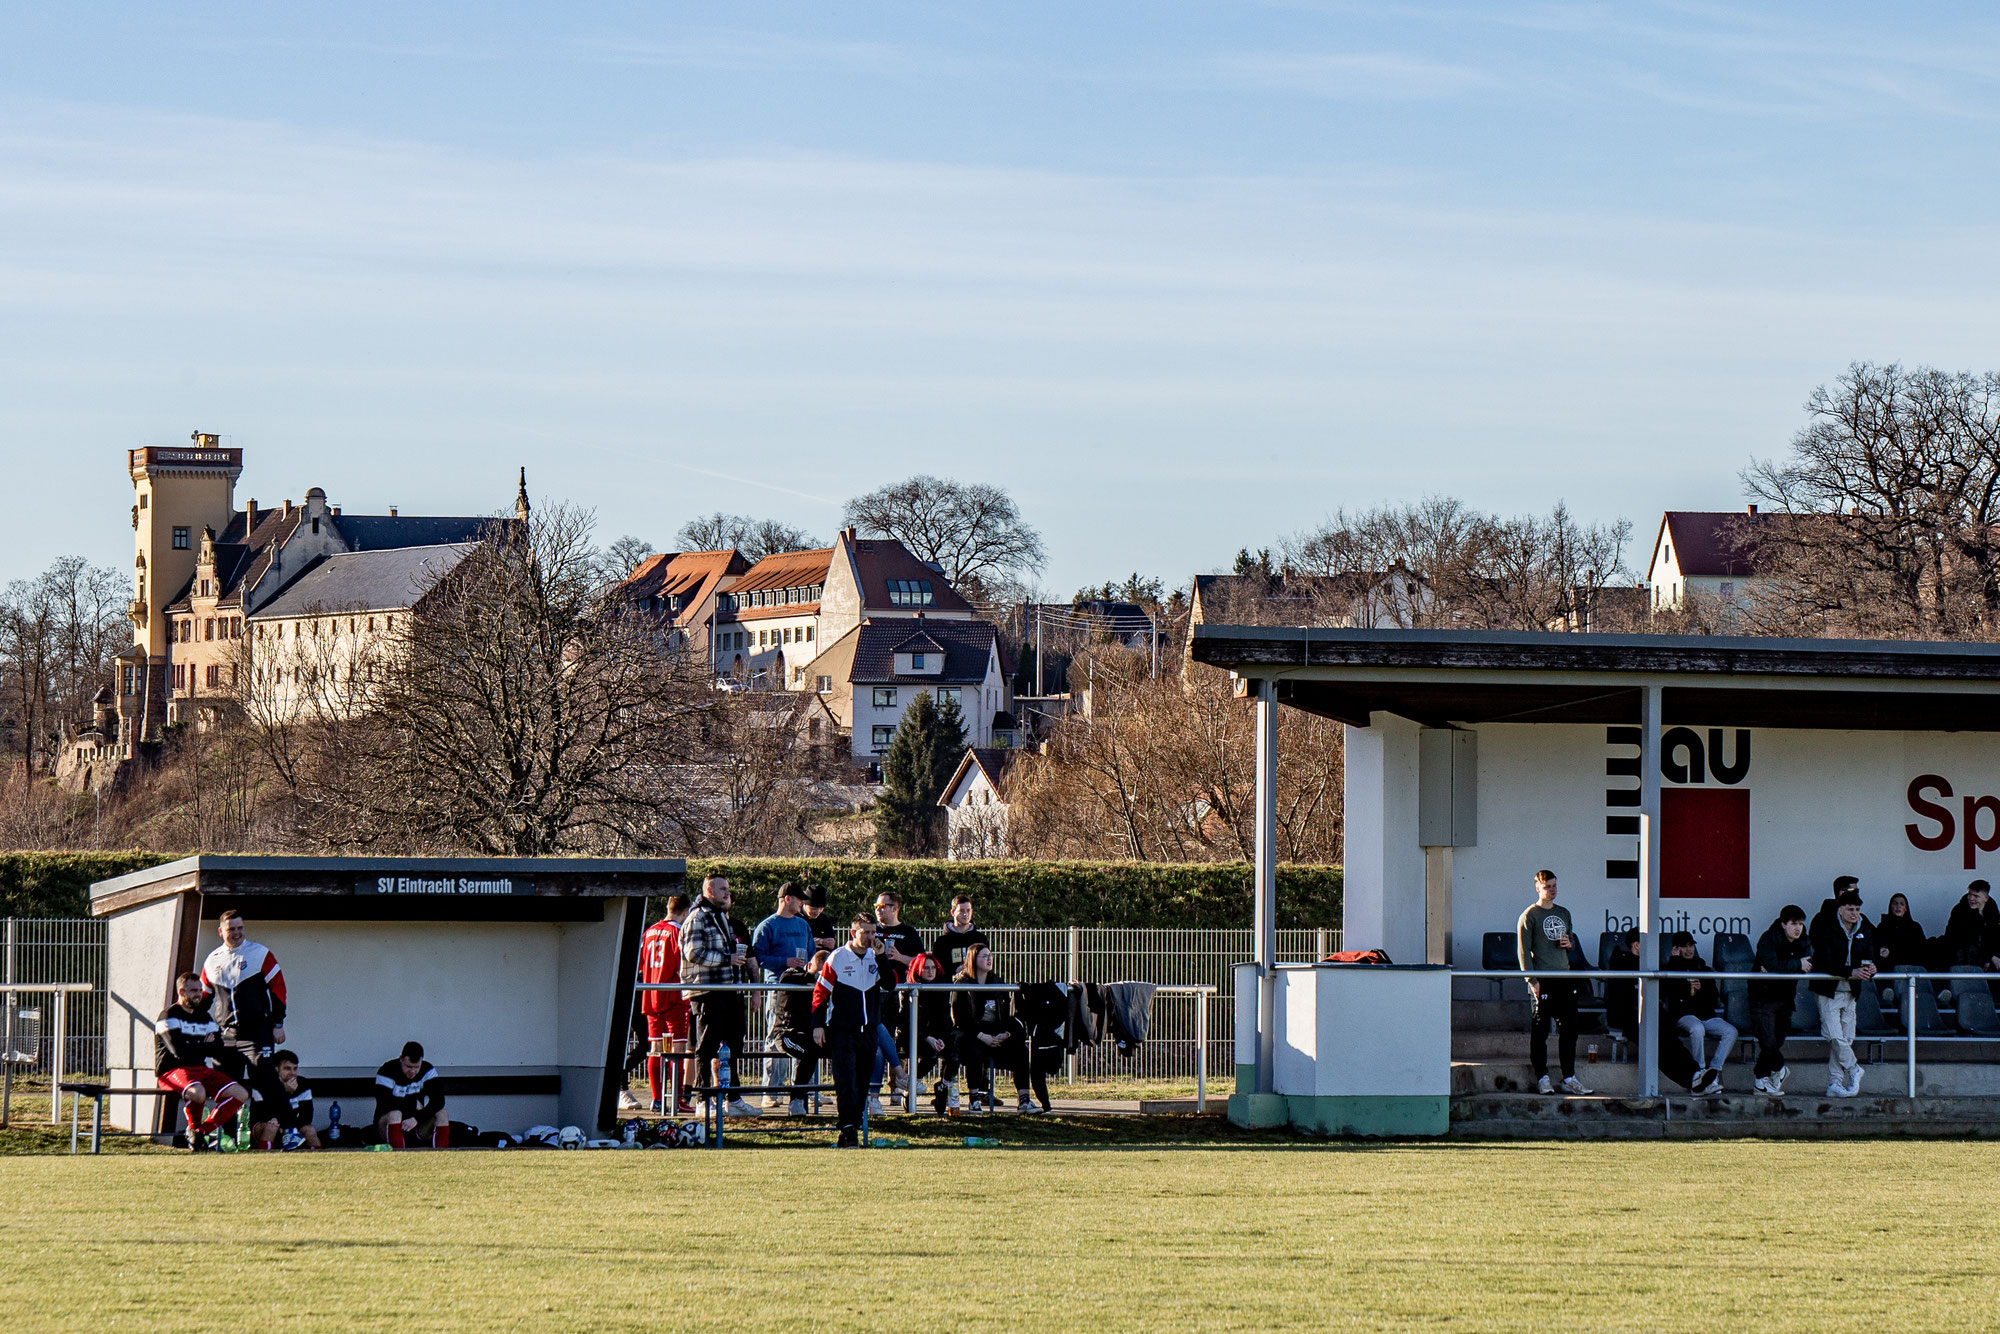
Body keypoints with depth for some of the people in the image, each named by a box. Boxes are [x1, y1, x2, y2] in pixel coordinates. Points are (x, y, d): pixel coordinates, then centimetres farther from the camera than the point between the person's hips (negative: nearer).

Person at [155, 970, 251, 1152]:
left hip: (200, 1069, 7)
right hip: (171, 1071, -7)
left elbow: (220, 1054, 8)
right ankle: (193, 1131, -11)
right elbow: (180, 1051, -19)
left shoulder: (205, 1018, 16)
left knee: (240, 1094, -11)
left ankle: (202, 1131, -4)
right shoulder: (169, 1016, -6)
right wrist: (208, 1048, -6)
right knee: (197, 1092, -40)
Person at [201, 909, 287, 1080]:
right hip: (227, 1033, 4)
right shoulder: (212, 961, 12)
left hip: (257, 1033, -4)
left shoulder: (260, 954, 0)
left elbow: (277, 988, 1)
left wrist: (278, 1024, -3)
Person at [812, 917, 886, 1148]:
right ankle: (848, 1132, -16)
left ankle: (853, 1127, 12)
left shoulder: (875, 958, 10)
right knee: (846, 1081, -13)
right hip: (841, 1031, -5)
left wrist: (881, 957, -9)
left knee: (862, 1083, 6)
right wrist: (818, 1025, -7)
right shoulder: (837, 958, -4)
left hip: (868, 1030, 5)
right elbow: (820, 992, -2)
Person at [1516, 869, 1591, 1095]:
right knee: (1540, 1030, -3)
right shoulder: (1529, 916, -3)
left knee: (1569, 1028, 4)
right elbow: (1523, 951, -7)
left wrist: (1569, 942, 2)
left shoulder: (1563, 913, 15)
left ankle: (1569, 1078, 9)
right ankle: (1542, 1077, 3)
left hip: (1564, 976, 6)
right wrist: (1531, 980, -14)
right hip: (1543, 980, -6)